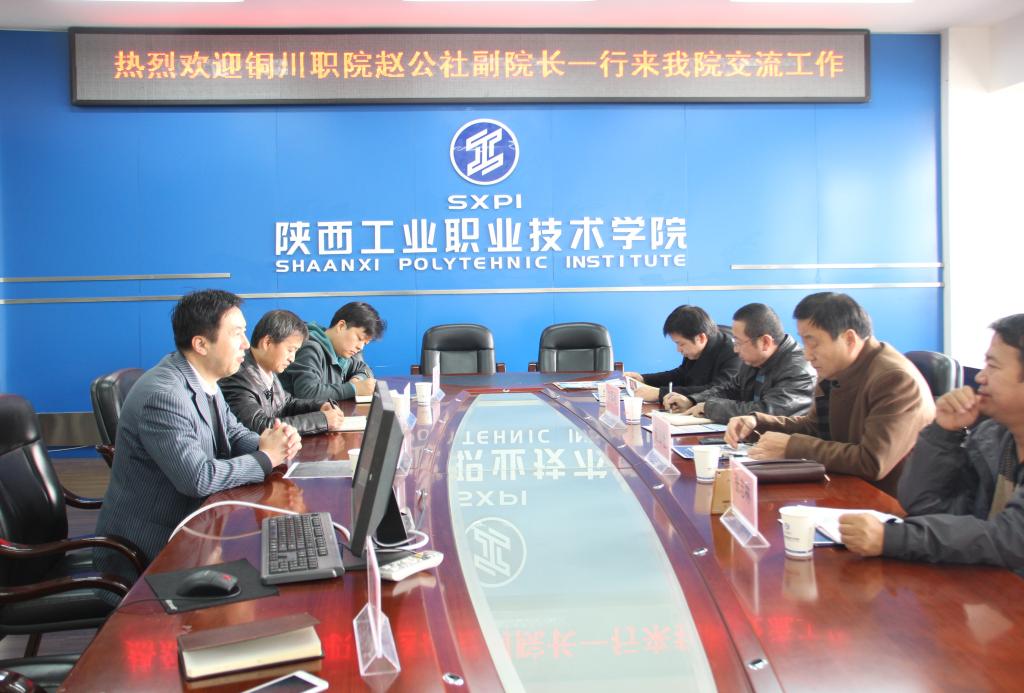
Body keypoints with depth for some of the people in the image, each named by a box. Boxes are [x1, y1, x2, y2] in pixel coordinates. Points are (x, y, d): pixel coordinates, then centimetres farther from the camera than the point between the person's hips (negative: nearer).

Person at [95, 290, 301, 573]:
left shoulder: (203, 380, 4)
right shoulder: (163, 396, -26)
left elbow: (232, 432, 12)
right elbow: (198, 478, -30)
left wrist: (270, 442, -10)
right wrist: (266, 459, -18)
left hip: (185, 524, 8)